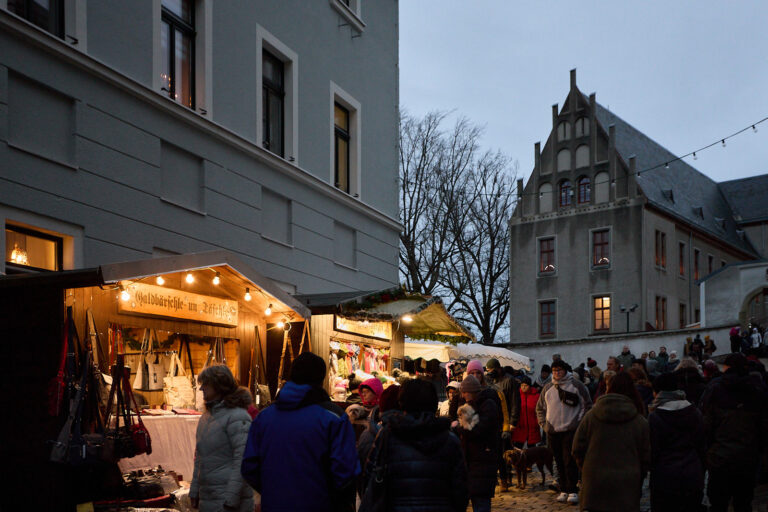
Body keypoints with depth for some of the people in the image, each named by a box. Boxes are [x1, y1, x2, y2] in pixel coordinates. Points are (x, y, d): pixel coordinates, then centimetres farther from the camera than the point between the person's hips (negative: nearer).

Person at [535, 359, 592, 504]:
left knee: (570, 461, -8)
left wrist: (580, 421, -2)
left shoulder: (576, 385, -1)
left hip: (571, 430, -4)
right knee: (560, 463, 8)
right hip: (552, 432, 4)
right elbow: (540, 408, 21)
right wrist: (543, 424, 10)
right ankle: (563, 490, 15)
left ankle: (572, 491, -3)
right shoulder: (547, 388, 10)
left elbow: (587, 404, 4)